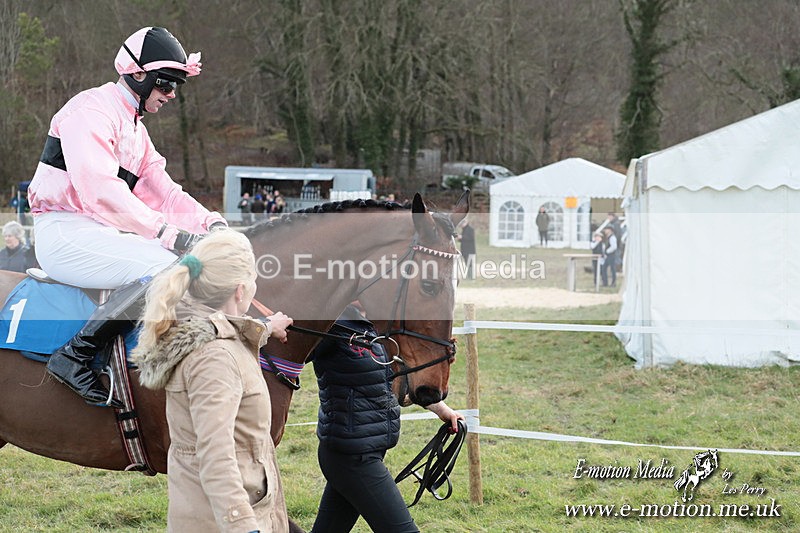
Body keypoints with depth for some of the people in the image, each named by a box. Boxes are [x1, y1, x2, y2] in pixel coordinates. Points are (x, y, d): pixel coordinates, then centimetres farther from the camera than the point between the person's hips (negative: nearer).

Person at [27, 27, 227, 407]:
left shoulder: (135, 129, 21)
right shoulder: (91, 111, -11)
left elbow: (161, 190, 15)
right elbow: (100, 192, -24)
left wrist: (210, 223, -4)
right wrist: (169, 234, -30)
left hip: (102, 232, 10)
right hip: (65, 233, -10)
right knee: (166, 267, -28)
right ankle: (74, 356, -26)